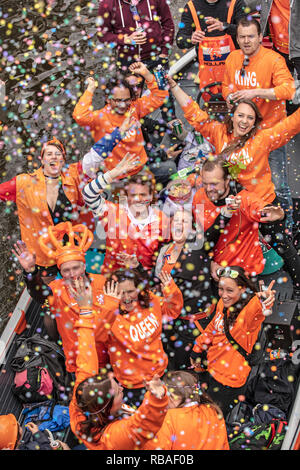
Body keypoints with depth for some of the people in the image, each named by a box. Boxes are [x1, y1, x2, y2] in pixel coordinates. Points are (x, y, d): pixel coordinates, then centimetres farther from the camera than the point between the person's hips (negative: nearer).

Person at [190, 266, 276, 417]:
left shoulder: (252, 306, -25)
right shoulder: (223, 303, -4)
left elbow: (257, 310, -50)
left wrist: (264, 301, -73)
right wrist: (197, 351, 18)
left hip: (230, 378, -7)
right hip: (210, 368, 7)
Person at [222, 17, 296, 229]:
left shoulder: (273, 59, -15)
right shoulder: (232, 58, 5)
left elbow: (288, 89, -26)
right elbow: (226, 86, 20)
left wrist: (255, 92, -31)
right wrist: (230, 96, -3)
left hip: (270, 129, -6)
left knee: (278, 183, -5)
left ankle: (288, 224, 13)